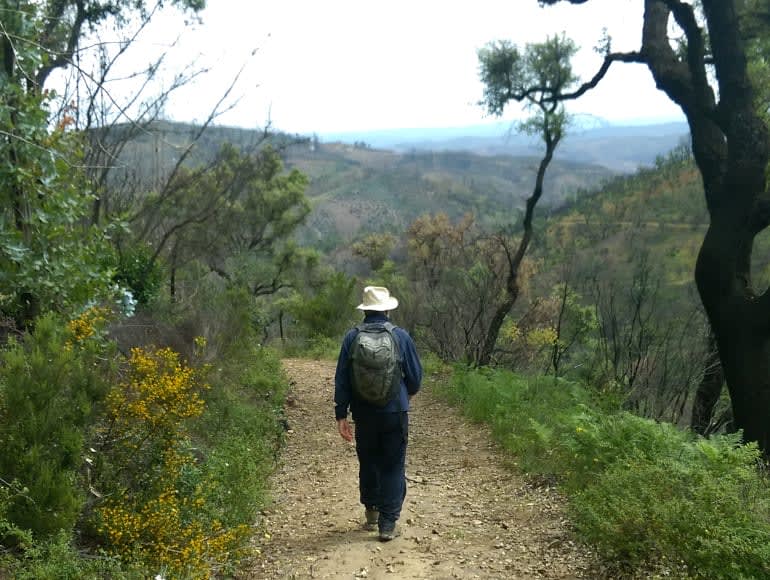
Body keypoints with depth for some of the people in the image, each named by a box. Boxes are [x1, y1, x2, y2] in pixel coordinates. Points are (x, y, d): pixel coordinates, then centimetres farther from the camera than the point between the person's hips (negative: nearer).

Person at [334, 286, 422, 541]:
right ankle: (387, 524, 4)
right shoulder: (401, 336, -5)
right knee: (393, 467, 7)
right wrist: (409, 393, 23)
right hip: (395, 412, -1)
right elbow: (415, 375, 1)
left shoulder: (352, 337, -3)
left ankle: (371, 513, 32)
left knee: (368, 463, 19)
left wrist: (341, 415, 3)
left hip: (363, 413, 2)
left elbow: (341, 378, -2)